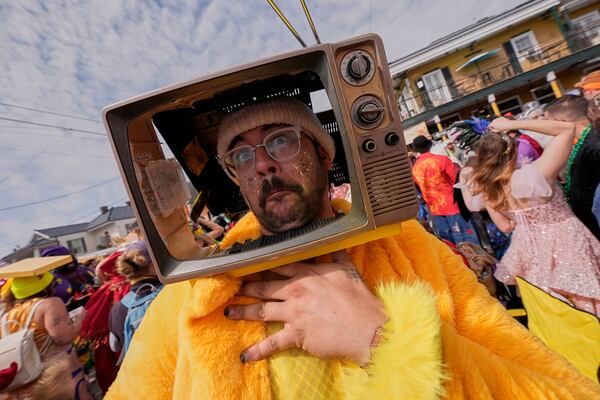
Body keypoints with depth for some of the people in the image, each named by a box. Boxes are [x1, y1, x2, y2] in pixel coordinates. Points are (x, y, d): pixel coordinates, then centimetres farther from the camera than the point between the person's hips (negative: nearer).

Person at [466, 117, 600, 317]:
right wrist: (512, 124, -19)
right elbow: (568, 128, -17)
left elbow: (506, 226, -1)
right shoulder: (534, 174, -28)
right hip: (565, 243, -5)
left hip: (530, 248, 5)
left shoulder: (489, 190, -12)